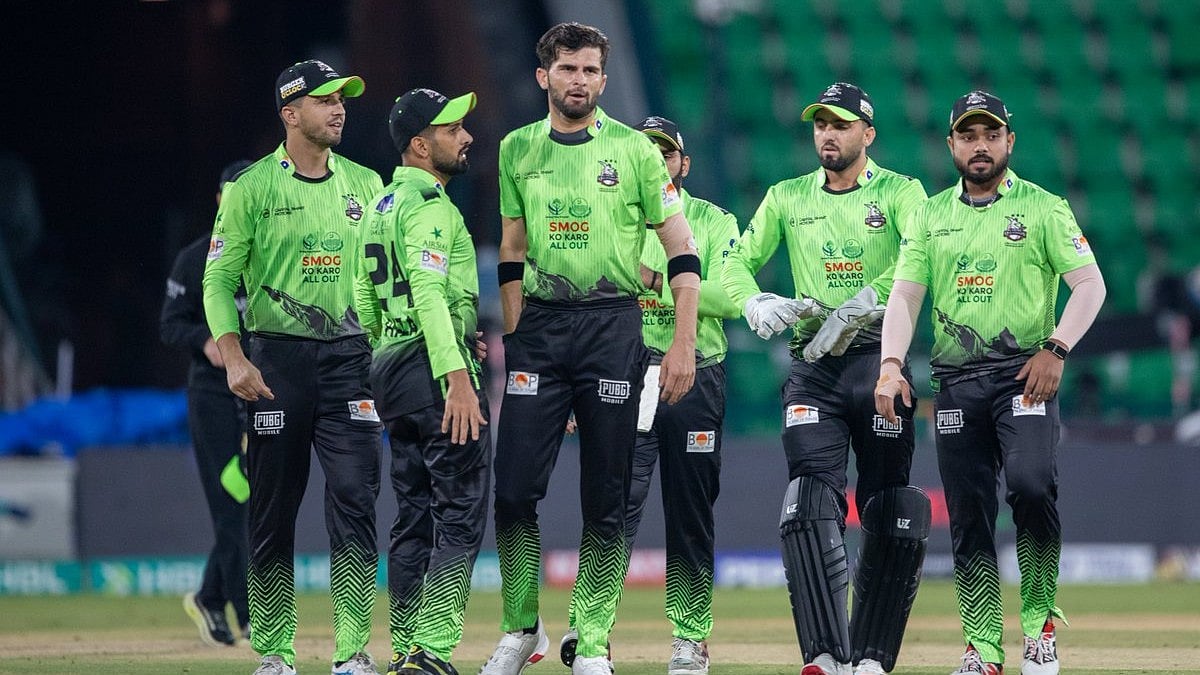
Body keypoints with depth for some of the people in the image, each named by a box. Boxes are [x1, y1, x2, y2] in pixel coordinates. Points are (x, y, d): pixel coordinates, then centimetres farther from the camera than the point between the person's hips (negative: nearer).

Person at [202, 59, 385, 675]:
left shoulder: (365, 184, 11)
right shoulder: (252, 188, 0)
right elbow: (219, 279, -2)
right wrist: (234, 359, -14)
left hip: (350, 357, 2)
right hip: (277, 358, -2)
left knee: (355, 498, -9)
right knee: (273, 506, 2)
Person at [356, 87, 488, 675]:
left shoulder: (380, 206, 18)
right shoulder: (430, 205, -12)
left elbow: (367, 303, 21)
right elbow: (429, 292, -23)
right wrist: (456, 377, -28)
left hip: (390, 367, 10)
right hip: (435, 366, -10)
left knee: (414, 517, 13)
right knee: (460, 515, -9)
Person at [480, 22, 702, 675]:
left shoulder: (633, 149, 1)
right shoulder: (517, 150, 10)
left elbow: (681, 249, 2)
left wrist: (684, 343, -5)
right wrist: (514, 337, 8)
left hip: (612, 324, -2)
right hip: (540, 326, 2)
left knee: (606, 499, 0)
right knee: (514, 490, -4)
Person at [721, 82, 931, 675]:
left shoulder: (899, 193, 3)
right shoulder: (787, 199, 14)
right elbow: (737, 262, 11)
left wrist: (857, 307, -26)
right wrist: (757, 305, -12)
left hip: (880, 357, -1)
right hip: (813, 365, 2)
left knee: (891, 514, 0)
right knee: (811, 501, -15)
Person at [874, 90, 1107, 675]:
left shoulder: (1043, 208, 4)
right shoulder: (931, 215, 14)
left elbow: (1090, 284, -1)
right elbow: (905, 295, 8)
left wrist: (1056, 349, -14)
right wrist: (891, 364, -8)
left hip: (1024, 375, -4)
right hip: (955, 382, 4)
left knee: (1030, 485, -24)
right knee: (967, 517, 1)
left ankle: (1039, 622, -9)